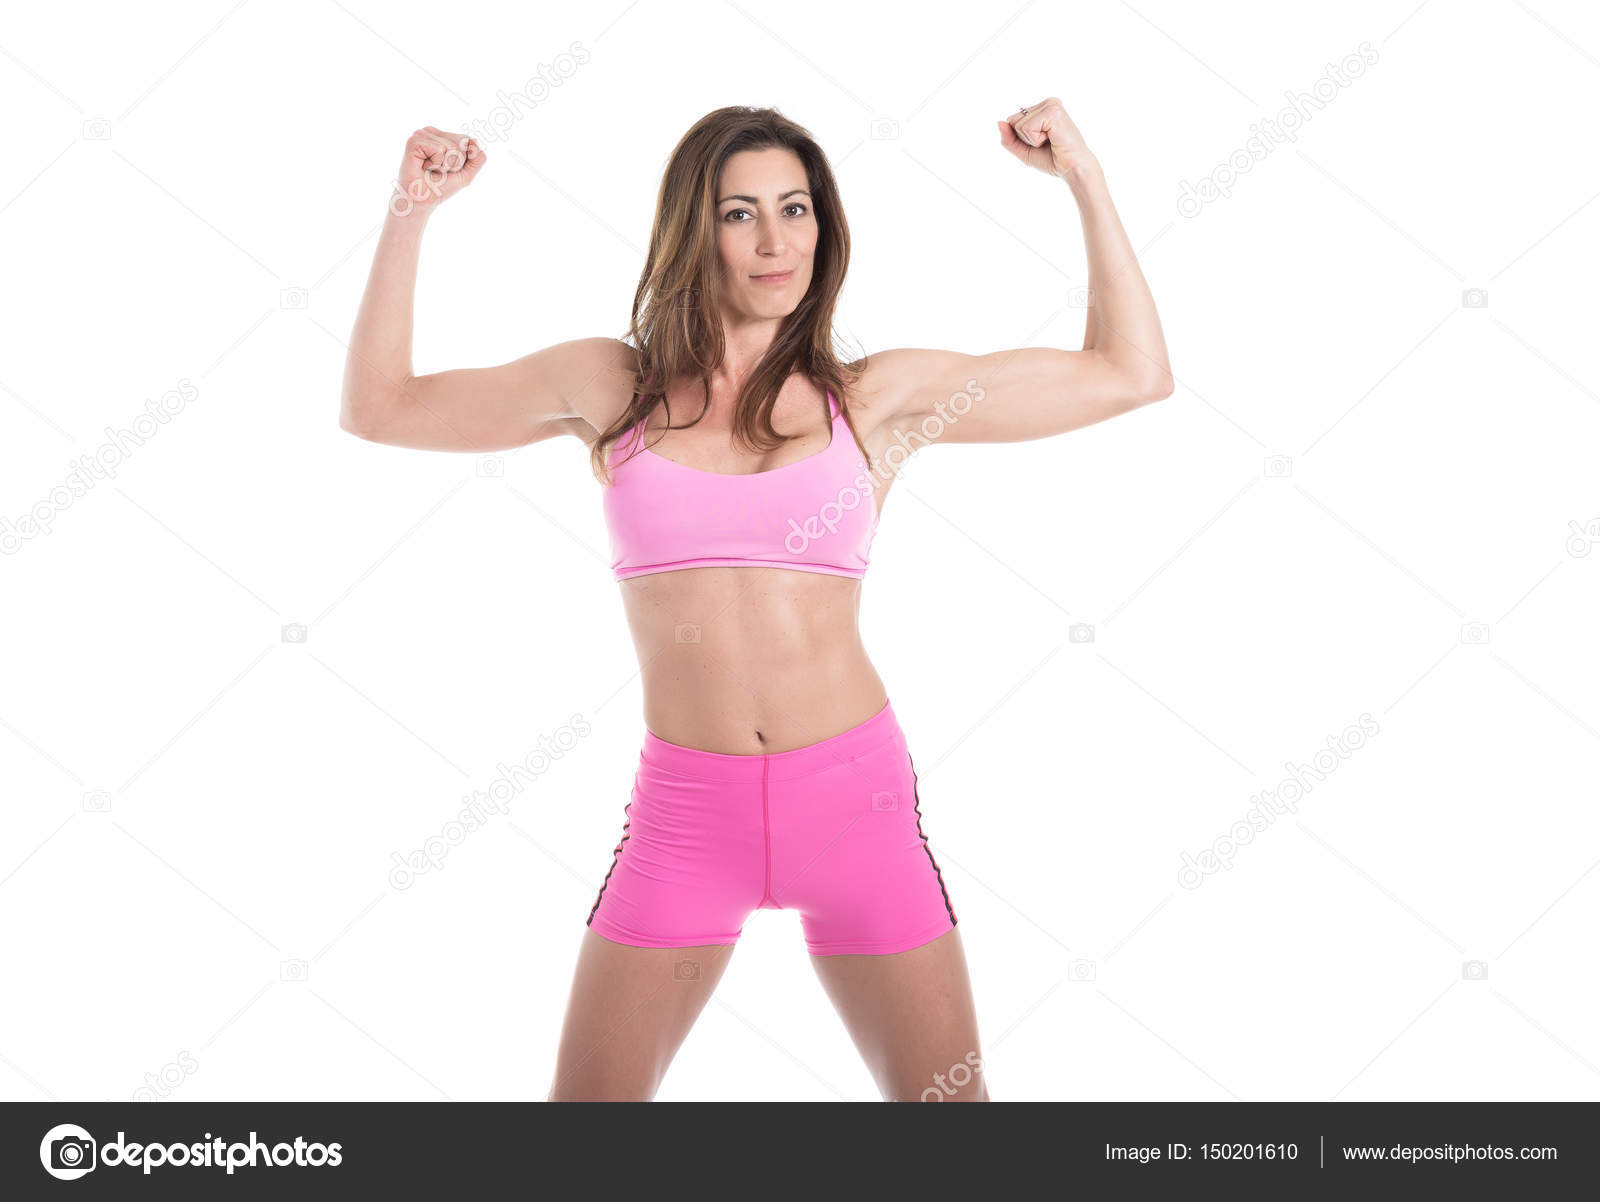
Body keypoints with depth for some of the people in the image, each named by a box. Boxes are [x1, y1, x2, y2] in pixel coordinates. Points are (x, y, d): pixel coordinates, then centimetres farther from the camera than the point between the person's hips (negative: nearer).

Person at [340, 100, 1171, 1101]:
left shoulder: (878, 397, 3)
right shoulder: (613, 384, 5)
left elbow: (1132, 374, 6)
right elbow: (379, 406, 11)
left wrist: (1085, 178, 3)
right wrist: (412, 212, 5)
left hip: (855, 794, 0)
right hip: (685, 810, 1)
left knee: (946, 1093, 10)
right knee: (590, 1094, 9)